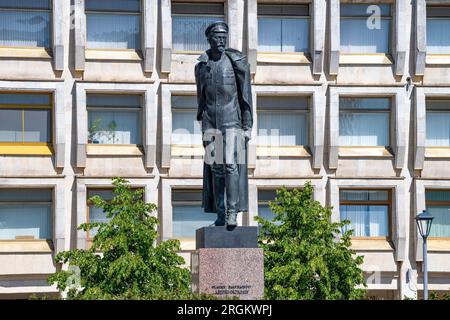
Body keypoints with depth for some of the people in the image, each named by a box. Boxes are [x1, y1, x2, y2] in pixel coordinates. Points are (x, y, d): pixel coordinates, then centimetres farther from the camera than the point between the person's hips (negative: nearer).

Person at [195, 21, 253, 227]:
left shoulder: (237, 62, -1)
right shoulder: (201, 65, 9)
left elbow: (246, 96, -1)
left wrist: (247, 125, -5)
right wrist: (202, 124, 16)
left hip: (231, 119, -3)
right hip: (210, 120, 4)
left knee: (231, 164, -14)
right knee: (215, 167, 2)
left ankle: (232, 212, -14)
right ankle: (220, 212, 6)